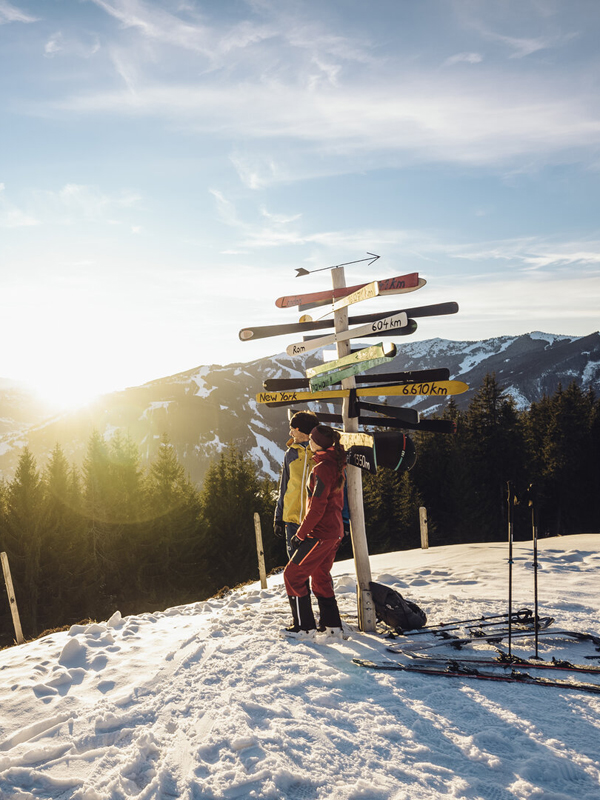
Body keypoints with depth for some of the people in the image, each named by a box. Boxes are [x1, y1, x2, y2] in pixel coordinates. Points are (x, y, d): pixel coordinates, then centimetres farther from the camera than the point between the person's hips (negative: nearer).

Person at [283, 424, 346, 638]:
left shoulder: (323, 468, -20)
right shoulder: (336, 463, 10)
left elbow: (317, 507, -21)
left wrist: (300, 534, -13)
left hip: (321, 532, -10)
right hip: (335, 531, 10)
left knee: (293, 574, 1)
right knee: (320, 577, 20)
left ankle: (303, 626, 7)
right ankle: (331, 624, 22)